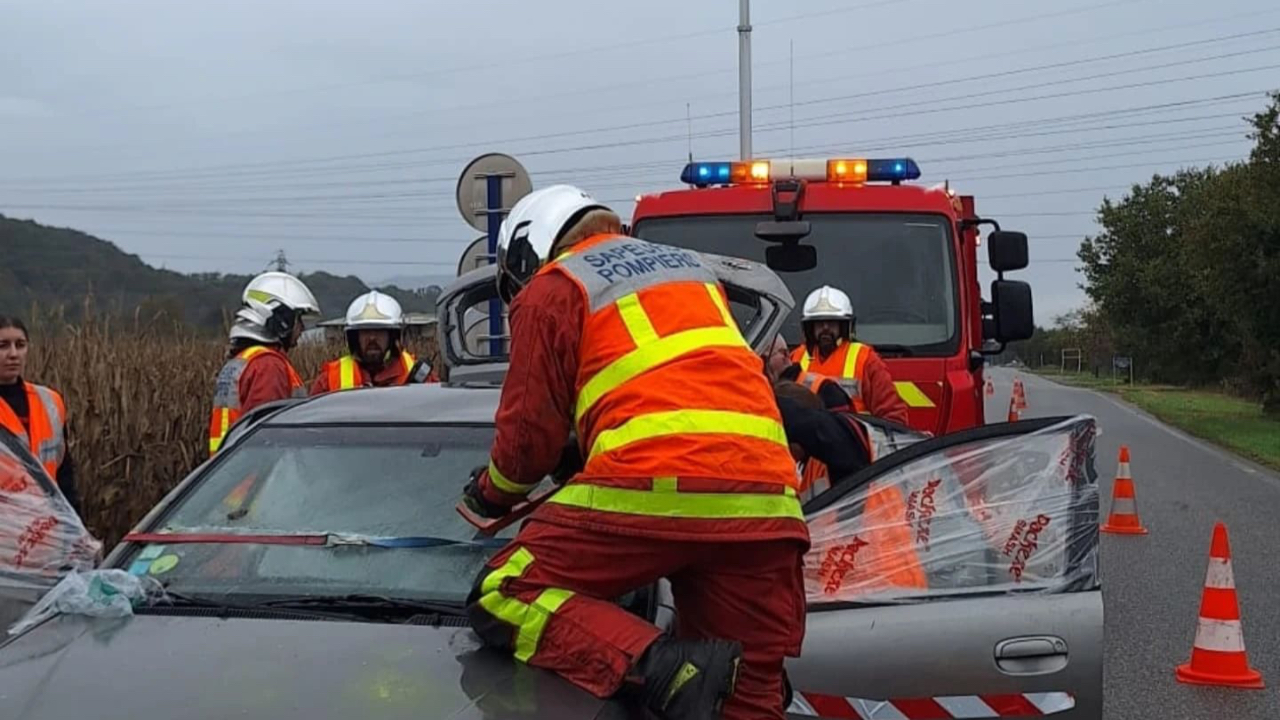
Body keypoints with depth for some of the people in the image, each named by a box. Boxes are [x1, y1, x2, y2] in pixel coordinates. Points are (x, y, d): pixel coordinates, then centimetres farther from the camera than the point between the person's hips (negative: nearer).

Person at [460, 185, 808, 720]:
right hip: (766, 498, 6)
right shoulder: (693, 268, 31)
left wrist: (493, 493, 30)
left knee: (504, 597, 4)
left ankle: (666, 669, -17)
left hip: (653, 488, -6)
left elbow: (532, 428, 10)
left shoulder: (552, 287, 12)